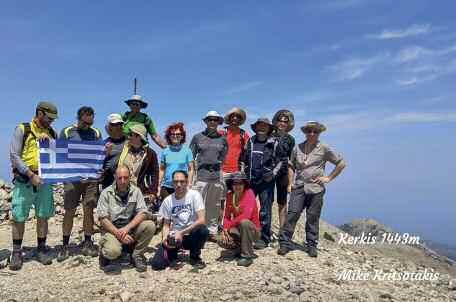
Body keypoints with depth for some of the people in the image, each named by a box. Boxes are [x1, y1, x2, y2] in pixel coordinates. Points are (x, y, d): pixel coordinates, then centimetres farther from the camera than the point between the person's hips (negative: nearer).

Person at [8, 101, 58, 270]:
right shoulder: (22, 130, -1)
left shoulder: (52, 133, 11)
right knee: (18, 217, 2)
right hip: (24, 180, -3)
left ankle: (41, 250, 17)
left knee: (43, 216, 6)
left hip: (45, 181, 3)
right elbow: (14, 155, -8)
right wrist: (31, 175, -15)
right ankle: (17, 253, 14)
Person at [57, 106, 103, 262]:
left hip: (91, 177, 2)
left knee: (88, 211, 4)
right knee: (69, 212, 1)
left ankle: (87, 243, 16)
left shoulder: (96, 133, 11)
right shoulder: (67, 132, 6)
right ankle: (65, 246, 13)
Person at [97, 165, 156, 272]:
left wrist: (126, 228, -21)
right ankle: (104, 252, 8)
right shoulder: (106, 193, -5)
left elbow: (142, 213, -7)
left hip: (131, 228, 3)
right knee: (113, 251, -32)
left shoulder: (136, 191, 1)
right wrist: (119, 234, -21)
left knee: (150, 226, -24)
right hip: (112, 230, -3)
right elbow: (103, 219, -10)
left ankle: (137, 255, -3)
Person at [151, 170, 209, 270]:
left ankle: (195, 257, -4)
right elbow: (166, 224, 7)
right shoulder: (167, 201, 0)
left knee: (203, 230, -35)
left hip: (191, 235, -2)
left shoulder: (194, 195, -10)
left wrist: (181, 233, -23)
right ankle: (173, 253, 18)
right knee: (156, 263, -18)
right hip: (174, 236, 2)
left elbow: (201, 220, -19)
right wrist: (165, 237, -14)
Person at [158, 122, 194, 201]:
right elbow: (162, 170, 12)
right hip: (166, 187, 2)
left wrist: (189, 186, -3)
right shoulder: (164, 151, 7)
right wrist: (159, 186, 8)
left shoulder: (187, 150, 3)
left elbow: (190, 169, 3)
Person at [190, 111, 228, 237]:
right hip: (201, 176, -2)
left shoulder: (222, 139, 12)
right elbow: (190, 158, 8)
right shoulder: (197, 137, 7)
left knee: (214, 207, 7)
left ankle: (213, 231, 16)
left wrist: (224, 177, 11)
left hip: (217, 176, 2)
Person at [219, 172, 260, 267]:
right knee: (223, 241, -22)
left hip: (252, 230, -4)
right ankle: (241, 248, 11)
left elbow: (246, 215, -28)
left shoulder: (249, 193, -16)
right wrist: (224, 230, -18)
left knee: (244, 222, -36)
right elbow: (227, 216, 1)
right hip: (238, 229, 4)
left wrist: (228, 226, -22)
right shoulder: (230, 195, -1)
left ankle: (247, 256, -19)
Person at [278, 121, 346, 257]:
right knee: (292, 213, -6)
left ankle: (312, 246, 19)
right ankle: (284, 243, 1)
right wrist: (290, 183, 8)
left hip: (315, 188, -1)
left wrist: (329, 178, 2)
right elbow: (291, 166, 17)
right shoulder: (297, 148, 8)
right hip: (299, 186, 2)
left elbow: (341, 163, 6)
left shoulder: (324, 149, 1)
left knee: (313, 218, 5)